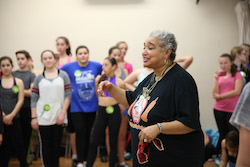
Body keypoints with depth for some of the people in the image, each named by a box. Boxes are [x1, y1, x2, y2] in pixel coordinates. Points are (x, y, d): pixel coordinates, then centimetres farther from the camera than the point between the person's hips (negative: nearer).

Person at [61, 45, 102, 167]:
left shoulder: (97, 66, 0)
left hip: (91, 106, 2)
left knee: (87, 133, 10)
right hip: (77, 106, -2)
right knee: (80, 133, -6)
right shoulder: (69, 67, -3)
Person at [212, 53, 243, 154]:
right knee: (223, 134, 11)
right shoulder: (218, 76, 10)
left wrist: (220, 96, -6)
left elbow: (237, 92, -11)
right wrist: (216, 79, -8)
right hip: (219, 110, 3)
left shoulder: (237, 75, 1)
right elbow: (215, 94, 0)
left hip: (232, 110, -3)